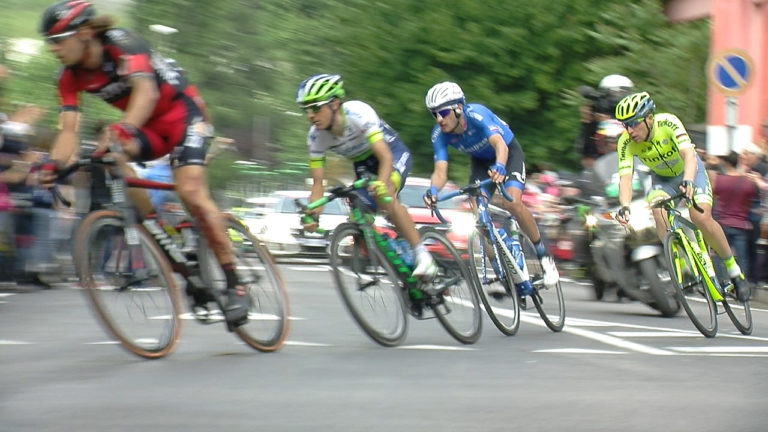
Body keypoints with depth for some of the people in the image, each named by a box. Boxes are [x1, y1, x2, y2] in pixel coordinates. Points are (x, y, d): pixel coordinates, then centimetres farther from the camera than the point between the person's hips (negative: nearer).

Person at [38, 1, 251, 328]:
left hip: (183, 113, -7)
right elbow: (68, 129, -13)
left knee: (190, 192, -23)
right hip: (149, 127, 7)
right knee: (109, 157, -22)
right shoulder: (71, 77, -7)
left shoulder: (122, 44, -25)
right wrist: (54, 166, -32)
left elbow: (147, 91, -41)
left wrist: (123, 129, -58)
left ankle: (235, 286, -14)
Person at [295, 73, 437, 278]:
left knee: (384, 197, -33)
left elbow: (385, 157, -41)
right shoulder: (316, 136, -19)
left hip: (392, 152, -6)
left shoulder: (358, 113, -34)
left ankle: (422, 255, -27)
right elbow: (317, 183, -15)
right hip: (363, 163, 6)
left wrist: (381, 184, -60)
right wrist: (311, 216, -31)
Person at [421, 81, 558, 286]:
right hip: (481, 160, 5)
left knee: (512, 202, -27)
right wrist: (433, 190, -53)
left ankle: (543, 254, -7)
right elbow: (441, 170, -30)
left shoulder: (476, 114, -36)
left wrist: (499, 167, -71)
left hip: (509, 153, -5)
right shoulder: (439, 134, -22)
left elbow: (500, 144, -50)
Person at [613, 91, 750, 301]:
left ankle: (733, 269, -6)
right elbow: (625, 177, -33)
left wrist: (688, 182, -64)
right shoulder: (626, 142, -24)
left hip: (689, 172, -3)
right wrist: (625, 206, -52)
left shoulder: (668, 122, -33)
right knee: (659, 213, -28)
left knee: (701, 217, -24)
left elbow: (688, 154, -45)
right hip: (662, 178, 3)